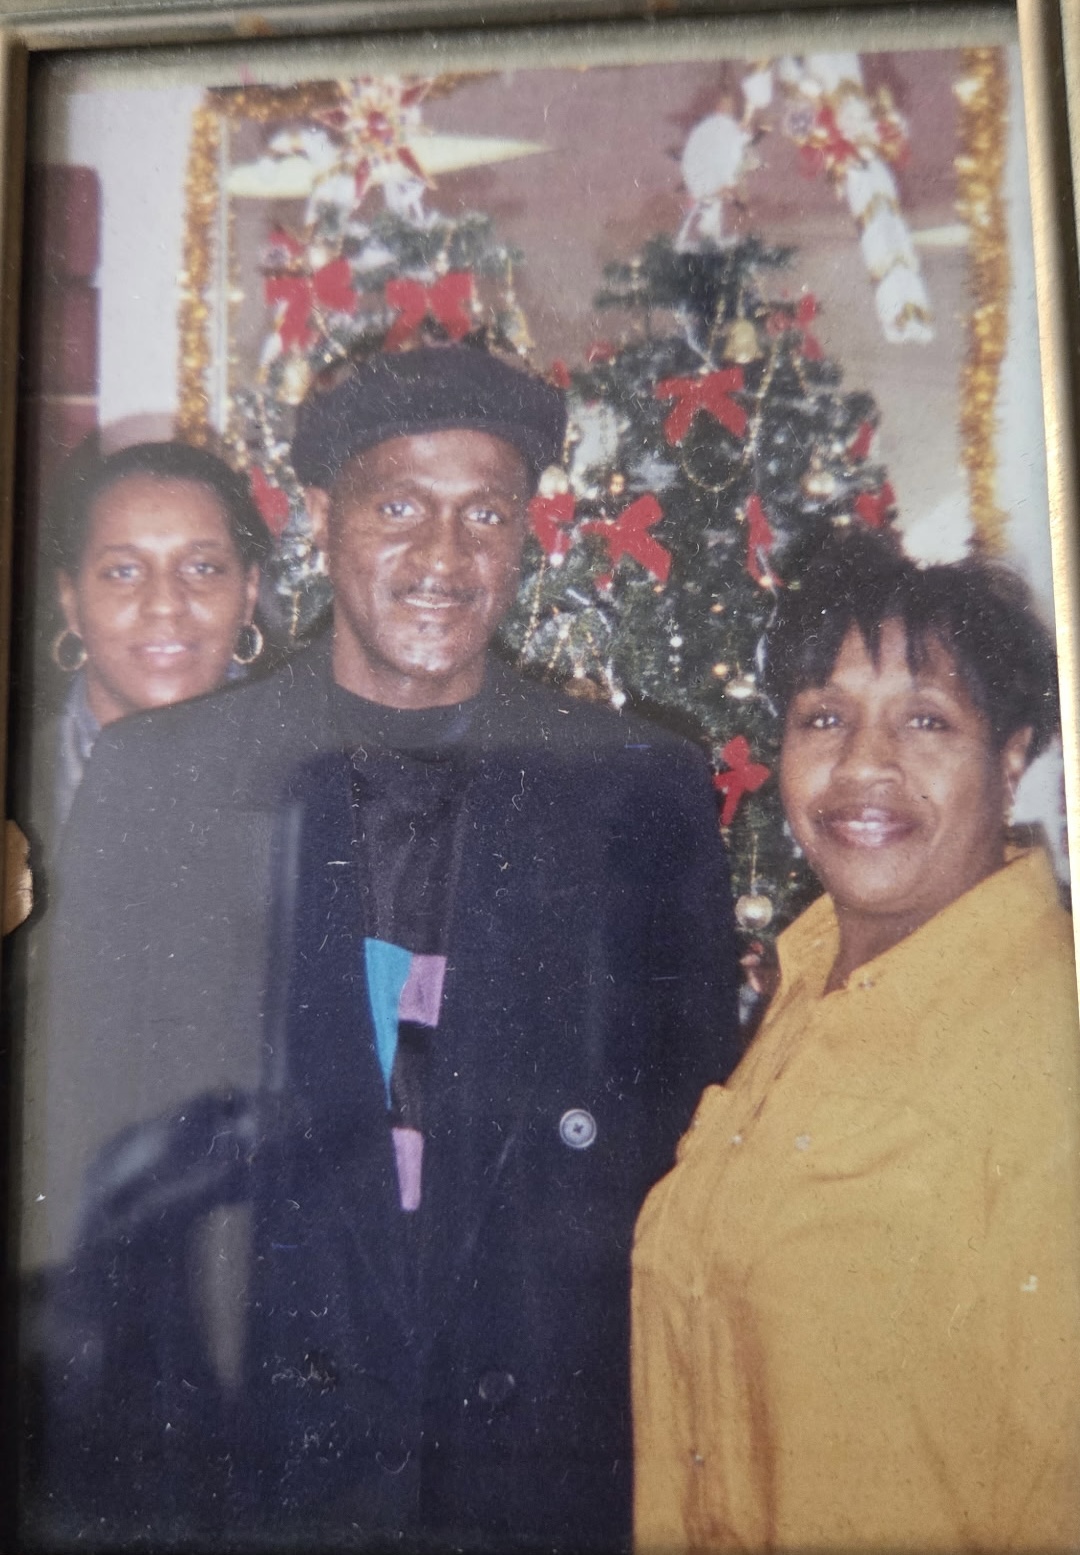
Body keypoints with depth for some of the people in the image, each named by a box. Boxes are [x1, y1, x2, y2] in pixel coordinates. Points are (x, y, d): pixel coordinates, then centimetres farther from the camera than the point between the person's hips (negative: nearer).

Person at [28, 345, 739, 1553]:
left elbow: (694, 1120, 1)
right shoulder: (153, 776, -4)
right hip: (242, 1441, 0)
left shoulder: (645, 788, -4)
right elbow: (94, 1131, -1)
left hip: (551, 1451, 1)